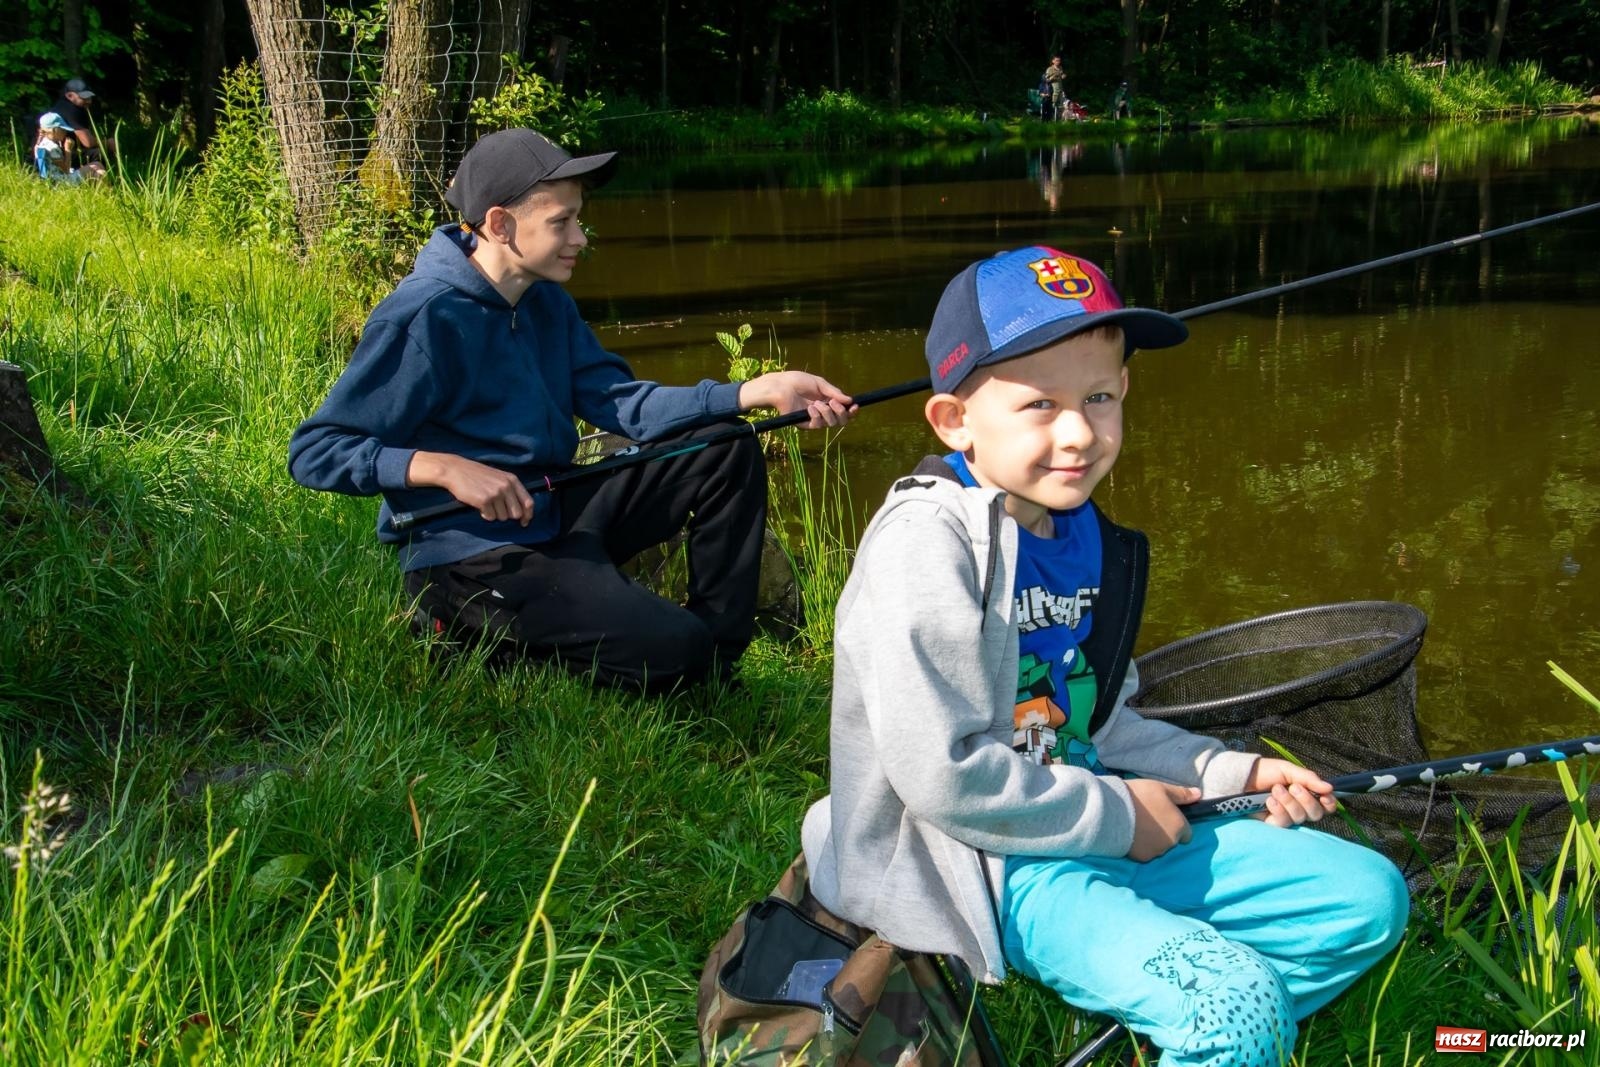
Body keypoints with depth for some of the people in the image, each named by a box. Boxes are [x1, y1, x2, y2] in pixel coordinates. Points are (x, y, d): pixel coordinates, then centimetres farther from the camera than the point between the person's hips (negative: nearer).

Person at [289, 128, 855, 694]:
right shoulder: (422, 316, -19)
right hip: (469, 556, -9)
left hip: (553, 515, 9)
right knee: (671, 651, -23)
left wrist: (758, 390, -9)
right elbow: (314, 450, -18)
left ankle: (719, 661, 9)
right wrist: (447, 468, -31)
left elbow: (622, 404, 1)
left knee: (727, 451, 2)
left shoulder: (547, 302, 7)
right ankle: (479, 634, -2)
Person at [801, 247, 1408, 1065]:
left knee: (1368, 896, 7)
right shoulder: (928, 542, -19)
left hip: (1098, 832, 9)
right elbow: (941, 773, -23)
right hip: (981, 869, -9)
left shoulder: (1084, 537, 9)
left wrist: (1228, 773, 7)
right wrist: (1116, 817, -13)